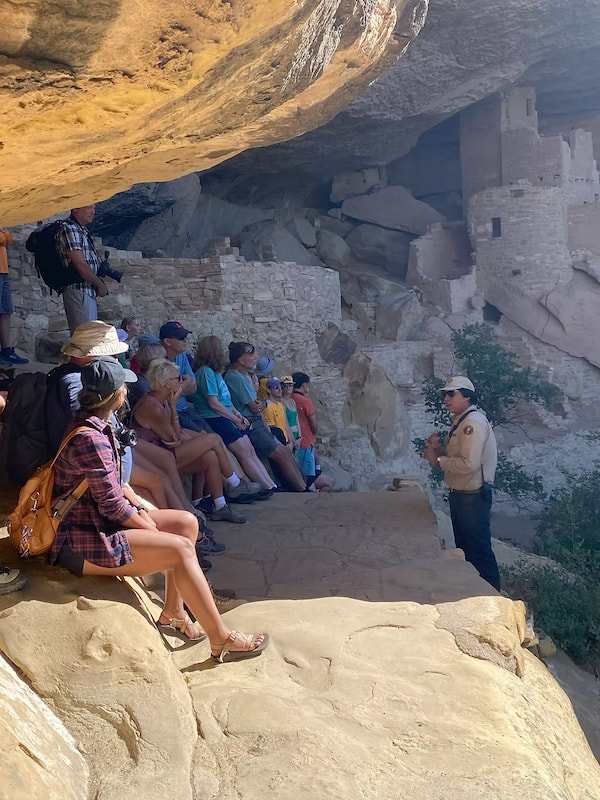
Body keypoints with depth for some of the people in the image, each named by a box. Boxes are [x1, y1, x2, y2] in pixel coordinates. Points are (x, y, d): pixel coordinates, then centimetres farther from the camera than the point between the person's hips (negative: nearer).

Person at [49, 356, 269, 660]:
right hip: (83, 544, -10)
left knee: (186, 523, 5)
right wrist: (151, 528, -7)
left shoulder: (94, 425, 8)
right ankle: (221, 640, -7)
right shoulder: (89, 439, -24)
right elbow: (112, 505, -21)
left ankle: (173, 612, 14)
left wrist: (138, 506, 1)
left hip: (98, 523, 11)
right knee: (180, 548, -18)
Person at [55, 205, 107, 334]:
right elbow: (80, 265, -18)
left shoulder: (82, 230, 19)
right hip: (78, 291, -10)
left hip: (88, 291, 10)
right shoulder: (69, 229, -12)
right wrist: (100, 284, -9)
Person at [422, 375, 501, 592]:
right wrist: (438, 447, 0)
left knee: (479, 549, -1)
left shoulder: (474, 422, -21)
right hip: (460, 494, 10)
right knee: (464, 547, 20)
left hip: (473, 497, -10)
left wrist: (438, 460, -18)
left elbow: (469, 464, -29)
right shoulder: (460, 421, 11)